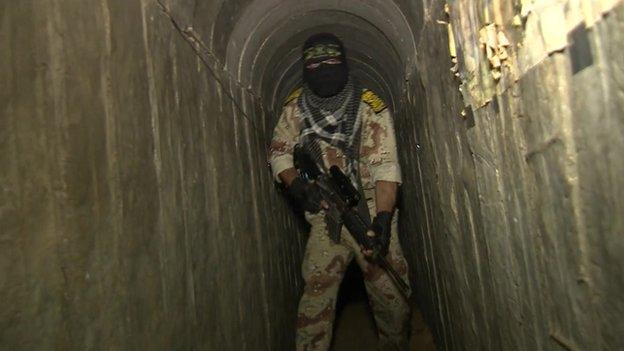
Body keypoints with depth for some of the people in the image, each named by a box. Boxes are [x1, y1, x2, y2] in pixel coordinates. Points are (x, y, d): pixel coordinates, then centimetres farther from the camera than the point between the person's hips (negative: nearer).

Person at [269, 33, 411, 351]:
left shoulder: (370, 106, -7)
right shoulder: (295, 107, 3)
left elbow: (385, 165, -13)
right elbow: (279, 151, 7)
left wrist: (383, 218, -23)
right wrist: (295, 183, -13)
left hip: (370, 212, -2)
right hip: (324, 217, 2)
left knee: (390, 293, 3)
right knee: (316, 292, 1)